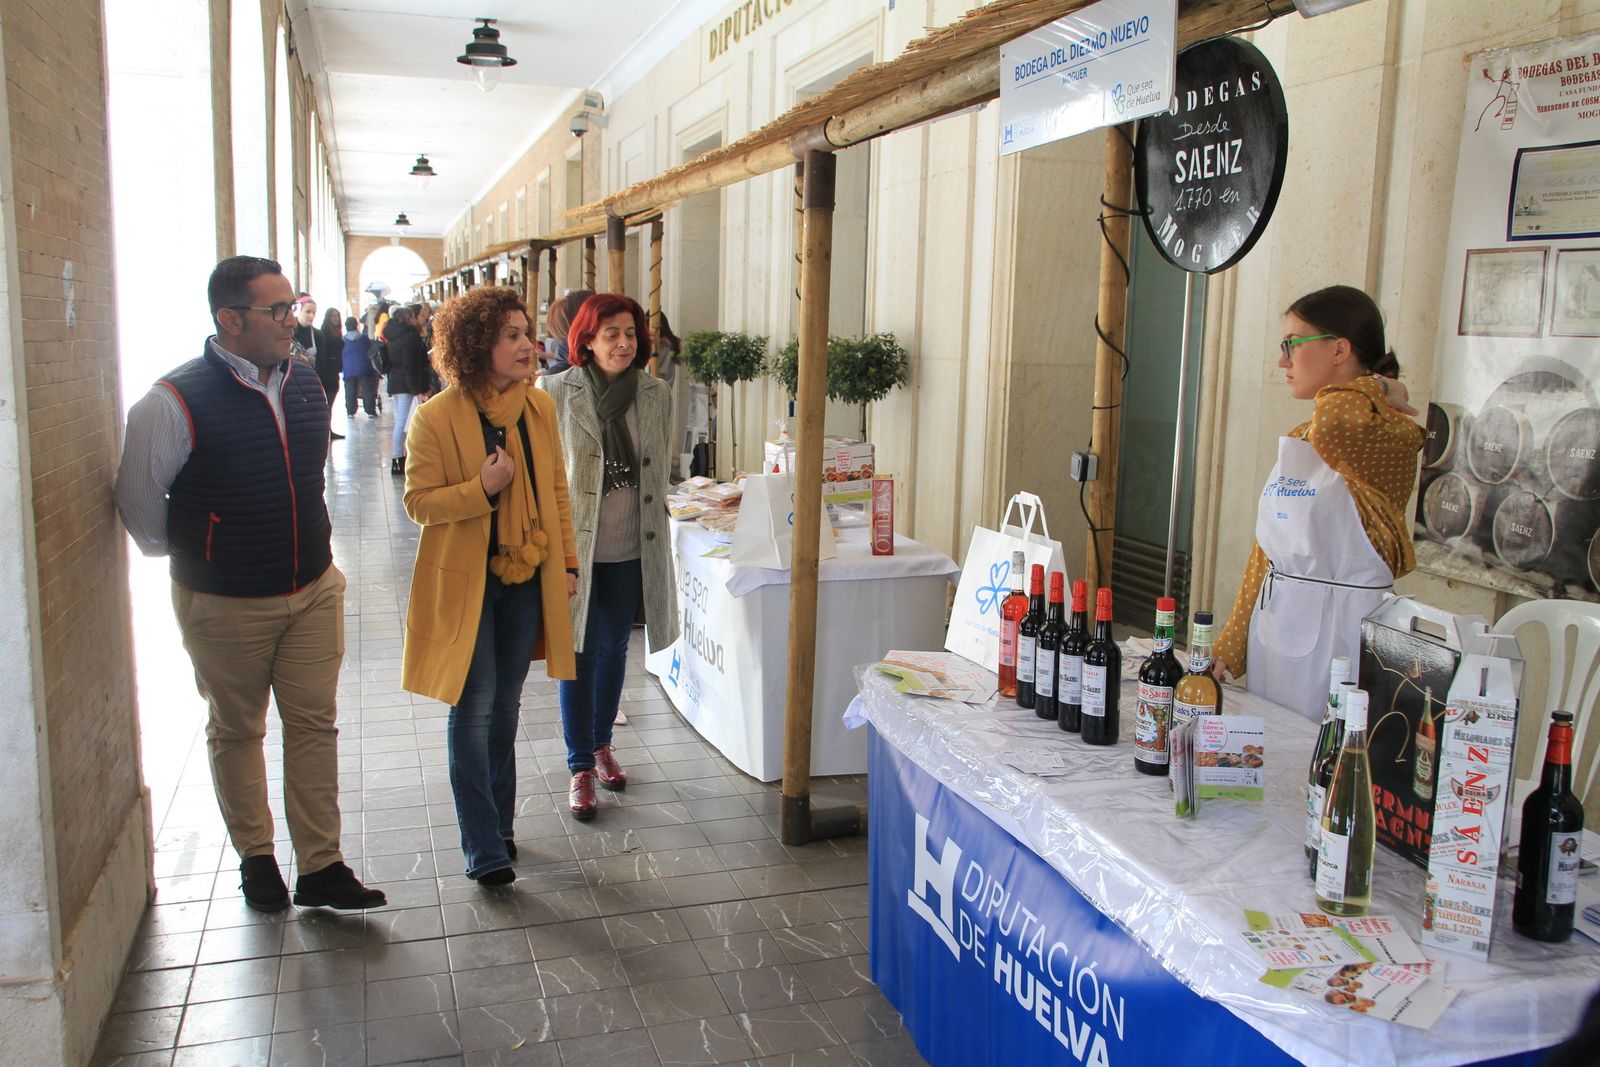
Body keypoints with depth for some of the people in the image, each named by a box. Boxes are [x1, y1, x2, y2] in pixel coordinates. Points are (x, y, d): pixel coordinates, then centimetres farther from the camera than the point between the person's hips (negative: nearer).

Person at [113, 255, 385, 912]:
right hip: (225, 604, -4)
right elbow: (137, 501, -6)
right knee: (236, 732, 12)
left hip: (313, 589, 5)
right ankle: (255, 857, 30)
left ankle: (321, 866, 16)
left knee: (314, 724, 6)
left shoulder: (305, 385, 2)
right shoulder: (175, 402, -16)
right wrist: (192, 558, 3)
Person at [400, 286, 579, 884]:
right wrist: (481, 489, -25)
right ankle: (484, 849, 9)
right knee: (473, 710, -1)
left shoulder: (540, 407, 1)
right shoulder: (436, 418, -14)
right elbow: (418, 503, -10)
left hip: (526, 578, 5)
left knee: (505, 705, 16)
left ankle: (498, 824, 32)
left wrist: (566, 563, 8)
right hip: (464, 582, -5)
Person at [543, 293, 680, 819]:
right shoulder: (556, 394, -8)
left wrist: (657, 532, 13)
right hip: (574, 545, -3)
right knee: (579, 653, 2)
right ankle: (580, 767, 14)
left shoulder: (656, 396, 1)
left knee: (614, 649, 16)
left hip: (632, 549, 3)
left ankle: (601, 745, 36)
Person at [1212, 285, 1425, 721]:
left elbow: (1337, 422, -35)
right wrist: (1230, 649, 12)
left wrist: (1377, 389, -12)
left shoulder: (1393, 437, -11)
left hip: (1338, 634, -7)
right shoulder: (1296, 442, 13)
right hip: (1272, 631, 7)